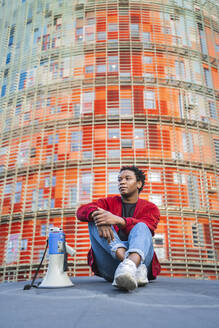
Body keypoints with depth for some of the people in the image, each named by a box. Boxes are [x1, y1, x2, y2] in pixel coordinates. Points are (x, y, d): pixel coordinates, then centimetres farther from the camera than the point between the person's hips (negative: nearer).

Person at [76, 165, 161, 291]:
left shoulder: (150, 208, 14)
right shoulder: (109, 202, 19)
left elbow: (145, 228, -11)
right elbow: (82, 210, -1)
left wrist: (118, 220, -28)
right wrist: (95, 215, -26)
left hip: (142, 259, -1)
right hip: (110, 269, 2)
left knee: (141, 228, -26)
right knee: (94, 221, -15)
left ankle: (131, 264, -60)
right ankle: (133, 265, -38)